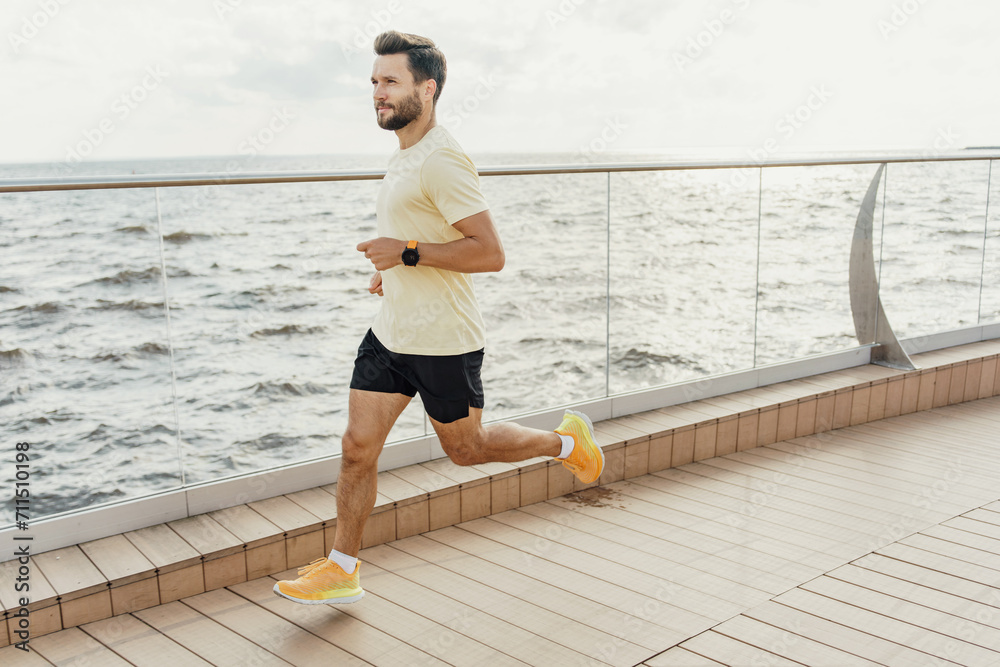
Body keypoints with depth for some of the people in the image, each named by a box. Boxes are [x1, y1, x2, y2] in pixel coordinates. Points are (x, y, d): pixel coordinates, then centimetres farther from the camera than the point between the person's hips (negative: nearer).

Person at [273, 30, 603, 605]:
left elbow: (490, 253, -24)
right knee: (358, 446, 5)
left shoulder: (442, 161, -20)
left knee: (466, 449, 10)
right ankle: (343, 570, 15)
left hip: (443, 341, -8)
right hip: (391, 333, 8)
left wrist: (409, 253, -24)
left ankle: (566, 441, 33)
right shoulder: (407, 156, 12)